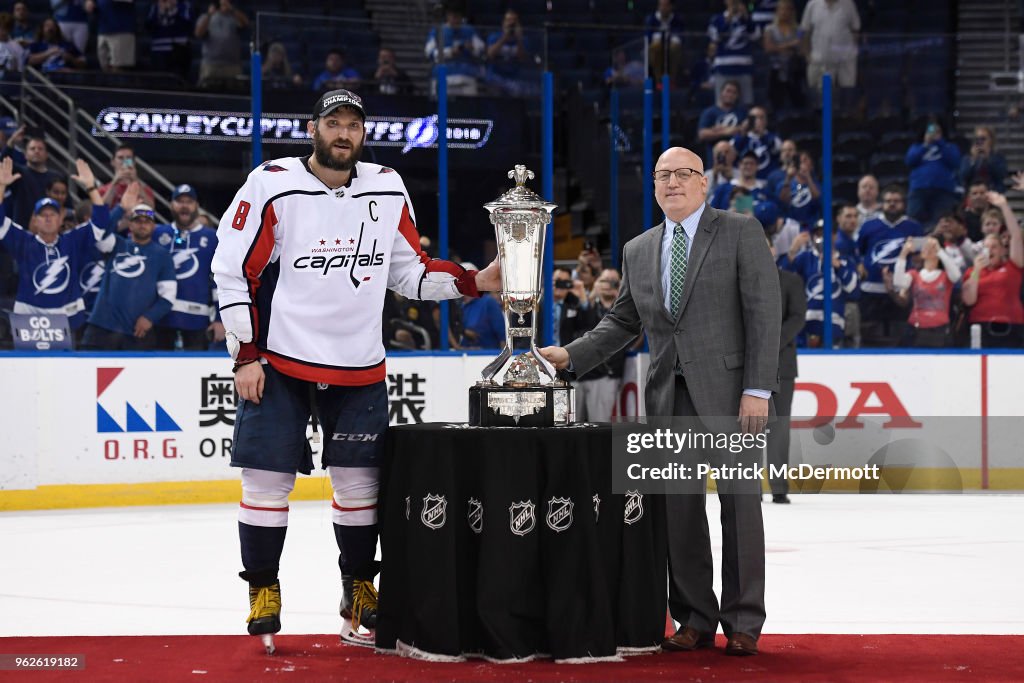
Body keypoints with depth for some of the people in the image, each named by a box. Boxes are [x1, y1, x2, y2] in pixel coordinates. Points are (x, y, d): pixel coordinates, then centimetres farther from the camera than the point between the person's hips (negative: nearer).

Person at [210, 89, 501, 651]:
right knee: (267, 478, -2)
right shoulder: (271, 185, -8)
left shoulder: (388, 190, 5)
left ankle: (359, 589, 20)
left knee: (359, 480, 5)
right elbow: (232, 271, -6)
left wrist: (474, 281, -1)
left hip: (358, 368, 3)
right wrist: (246, 355, -10)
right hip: (279, 362, -3)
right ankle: (263, 591, 11)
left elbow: (409, 271, 13)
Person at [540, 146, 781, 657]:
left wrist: (758, 389, -13)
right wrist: (571, 354, 4)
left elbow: (764, 312, -5)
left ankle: (743, 623, 5)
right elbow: (623, 321, 20)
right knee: (678, 509, 3)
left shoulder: (741, 233, 0)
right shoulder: (638, 251, 15)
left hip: (729, 390, -4)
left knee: (740, 502, -2)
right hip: (668, 397, 4)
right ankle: (695, 619, 11)